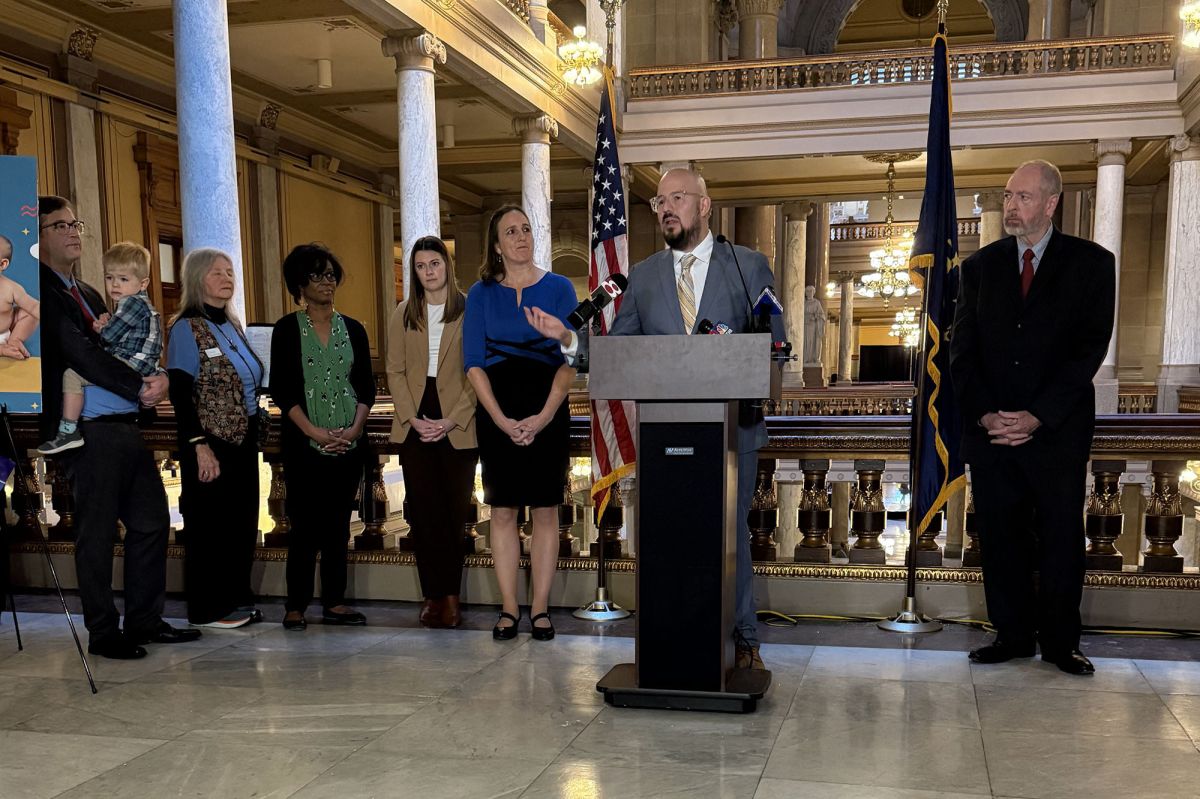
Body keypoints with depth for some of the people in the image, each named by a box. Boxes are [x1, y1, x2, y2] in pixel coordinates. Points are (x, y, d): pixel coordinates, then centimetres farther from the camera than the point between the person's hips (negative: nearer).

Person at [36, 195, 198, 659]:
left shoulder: (87, 293, 20)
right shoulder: (40, 291, -7)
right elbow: (81, 356, -16)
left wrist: (154, 380, -1)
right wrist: (140, 388, -12)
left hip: (126, 427, 9)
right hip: (89, 431, -9)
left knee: (152, 521, 11)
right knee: (96, 534, 1)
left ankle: (145, 622, 22)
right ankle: (103, 633, 14)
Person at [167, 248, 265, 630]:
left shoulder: (233, 326, 11)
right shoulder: (187, 328, -10)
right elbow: (180, 394, -15)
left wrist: (256, 426, 12)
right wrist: (200, 447, -21)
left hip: (243, 441, 7)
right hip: (212, 444, -7)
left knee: (243, 523, 12)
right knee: (210, 526, 2)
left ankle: (237, 600, 24)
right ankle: (207, 609, 13)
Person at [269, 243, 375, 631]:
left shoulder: (352, 329, 11)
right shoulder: (288, 329, 1)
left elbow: (366, 387, 9)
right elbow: (281, 389, -4)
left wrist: (354, 429, -6)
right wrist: (314, 432, -13)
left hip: (348, 442, 3)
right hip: (304, 444, -3)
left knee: (338, 526, 6)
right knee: (305, 526, -3)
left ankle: (334, 602, 14)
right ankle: (296, 606, 6)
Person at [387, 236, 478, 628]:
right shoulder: (403, 315, 11)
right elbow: (395, 371, 7)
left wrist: (452, 420, -12)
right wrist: (413, 419, -6)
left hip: (457, 427, -3)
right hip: (415, 425, 3)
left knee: (454, 511, 0)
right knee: (422, 512, 2)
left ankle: (451, 596, 10)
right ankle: (433, 595, 10)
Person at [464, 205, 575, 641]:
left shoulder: (559, 288, 4)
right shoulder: (481, 294, 6)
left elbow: (570, 359, -2)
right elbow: (474, 363, 1)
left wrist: (543, 417, -12)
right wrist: (501, 420, -10)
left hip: (547, 411, -1)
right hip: (497, 413, 1)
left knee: (545, 509, 1)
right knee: (502, 509, 2)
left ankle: (540, 607, 9)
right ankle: (508, 609, 9)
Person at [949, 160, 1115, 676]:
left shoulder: (1090, 263, 2)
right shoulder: (980, 266, 10)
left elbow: (1090, 346, -6)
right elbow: (962, 348, 7)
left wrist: (1037, 416, -13)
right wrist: (984, 414, -7)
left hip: (1057, 429, -2)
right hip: (990, 428, 2)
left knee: (1061, 537, 4)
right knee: (1000, 536, 5)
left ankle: (1060, 642, 16)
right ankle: (1013, 635, 16)